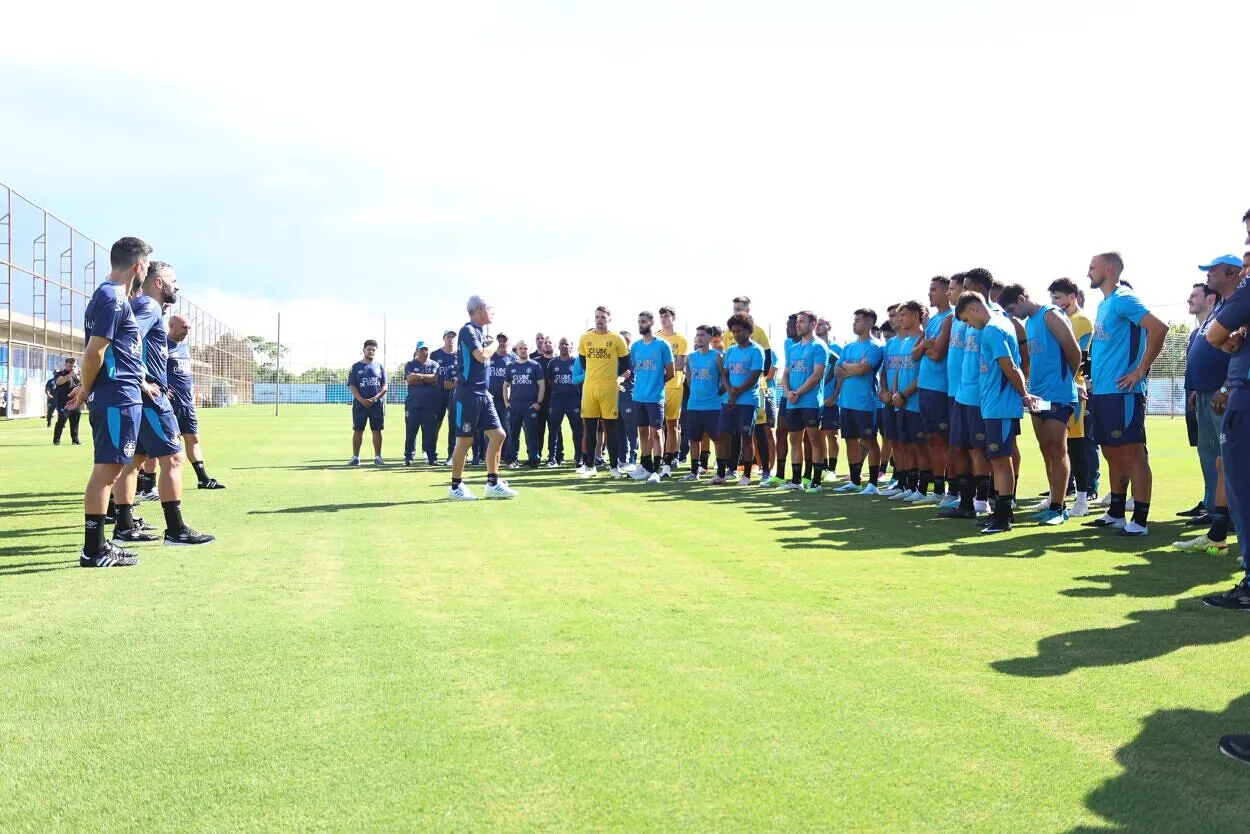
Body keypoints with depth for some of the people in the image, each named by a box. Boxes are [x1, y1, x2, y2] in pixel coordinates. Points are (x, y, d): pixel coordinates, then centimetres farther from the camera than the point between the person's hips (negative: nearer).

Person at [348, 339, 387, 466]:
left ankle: (378, 456, 8)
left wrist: (374, 399, -11)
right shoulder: (356, 367, 7)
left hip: (377, 404, 1)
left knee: (377, 431, 2)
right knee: (358, 430, 2)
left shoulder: (380, 366, 9)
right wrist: (362, 400, -14)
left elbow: (384, 387, 4)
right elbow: (352, 386, 0)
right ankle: (355, 457, 7)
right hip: (360, 404, -1)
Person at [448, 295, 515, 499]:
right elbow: (481, 355, -22)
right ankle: (456, 487, 8)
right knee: (465, 440, -2)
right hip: (469, 392, -9)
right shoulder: (468, 330, -11)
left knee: (498, 434, 6)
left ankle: (493, 484, 13)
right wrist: (492, 346, -4)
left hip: (483, 392, 9)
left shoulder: (480, 331, 17)